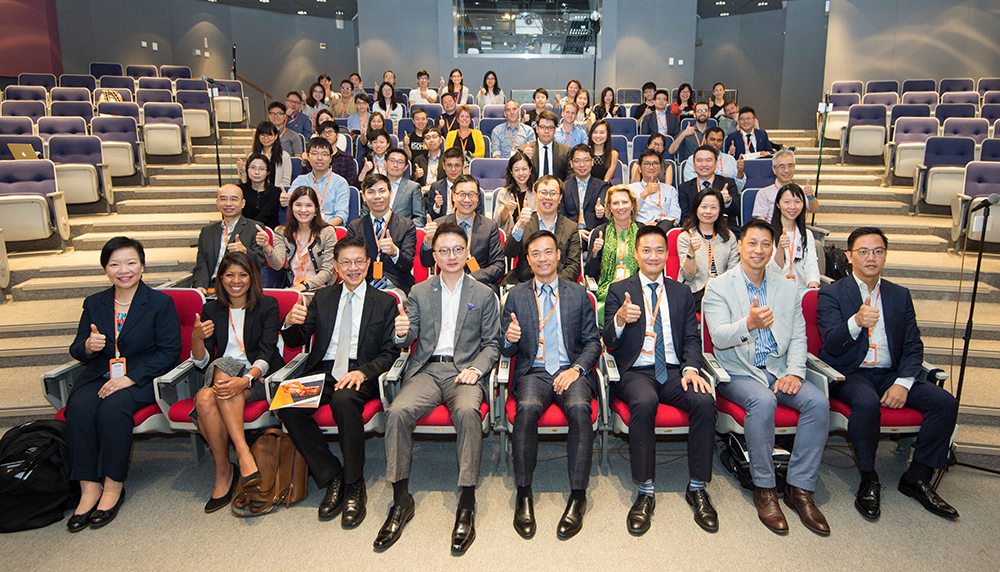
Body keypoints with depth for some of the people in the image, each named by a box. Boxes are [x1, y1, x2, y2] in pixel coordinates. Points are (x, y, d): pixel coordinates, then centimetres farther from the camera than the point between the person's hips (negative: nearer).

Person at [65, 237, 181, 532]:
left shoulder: (161, 303, -1)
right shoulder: (94, 303, 13)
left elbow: (169, 351, -7)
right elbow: (77, 350, 13)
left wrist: (130, 377, -17)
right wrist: (88, 346, -14)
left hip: (141, 378, -4)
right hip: (100, 375, 4)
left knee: (113, 407, -32)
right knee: (79, 408, -27)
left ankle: (113, 487, -17)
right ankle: (89, 488, -19)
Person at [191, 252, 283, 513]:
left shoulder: (267, 306, 4)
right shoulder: (211, 310, 13)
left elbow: (266, 354, -8)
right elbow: (202, 362, 6)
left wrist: (245, 380, -27)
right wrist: (197, 339, -16)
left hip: (259, 378, -3)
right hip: (220, 377, 3)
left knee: (222, 367, -33)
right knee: (204, 400, -31)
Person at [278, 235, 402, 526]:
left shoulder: (385, 302, 11)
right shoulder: (322, 298, 19)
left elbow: (390, 352, 3)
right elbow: (296, 341, 14)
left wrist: (363, 372, -17)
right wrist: (291, 324, -11)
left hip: (360, 373, -3)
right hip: (322, 371, 4)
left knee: (344, 400, -37)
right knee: (287, 407, -26)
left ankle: (354, 486, -20)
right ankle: (332, 477, -10)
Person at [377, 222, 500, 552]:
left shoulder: (484, 295, 14)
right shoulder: (419, 292, 18)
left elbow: (492, 344, 10)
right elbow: (408, 340, 11)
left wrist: (476, 368, -10)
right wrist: (402, 333, -15)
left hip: (465, 371, -1)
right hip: (426, 370, 2)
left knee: (468, 411, -35)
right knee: (397, 411, -28)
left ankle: (467, 504, -27)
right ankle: (401, 500, -16)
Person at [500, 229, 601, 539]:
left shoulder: (578, 293, 14)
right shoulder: (515, 295, 14)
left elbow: (593, 342, 11)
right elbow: (506, 350, 12)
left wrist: (576, 368, -9)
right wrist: (509, 338, -13)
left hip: (571, 371, 0)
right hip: (533, 372, 0)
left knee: (580, 409, -33)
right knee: (527, 408, -33)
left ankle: (578, 496, -23)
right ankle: (523, 494, -21)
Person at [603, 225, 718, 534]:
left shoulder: (681, 292, 17)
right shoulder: (619, 290, 8)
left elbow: (692, 338, 11)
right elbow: (609, 344, -1)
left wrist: (691, 368, -11)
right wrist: (619, 320, -25)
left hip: (674, 371, 3)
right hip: (636, 372, -3)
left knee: (704, 401, -27)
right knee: (644, 402, -35)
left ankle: (697, 488, -10)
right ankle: (645, 492, -22)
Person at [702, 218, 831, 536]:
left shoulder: (787, 288, 12)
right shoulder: (718, 287, -3)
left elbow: (798, 336, 10)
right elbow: (719, 337, -16)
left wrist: (794, 372, -8)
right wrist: (749, 324, -37)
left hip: (778, 371, 4)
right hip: (738, 373, -4)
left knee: (818, 401, -22)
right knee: (763, 400, -33)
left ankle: (799, 487, -10)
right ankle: (764, 488, -16)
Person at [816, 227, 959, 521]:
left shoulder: (900, 295, 13)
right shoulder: (831, 294, -1)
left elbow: (913, 346, 8)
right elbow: (831, 345, -13)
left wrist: (903, 383, -9)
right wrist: (856, 322, -35)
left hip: (890, 373, 5)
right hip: (848, 373, -5)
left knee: (945, 402, -16)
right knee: (867, 403, -35)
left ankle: (917, 477, -1)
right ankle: (869, 480, -14)